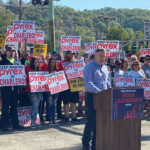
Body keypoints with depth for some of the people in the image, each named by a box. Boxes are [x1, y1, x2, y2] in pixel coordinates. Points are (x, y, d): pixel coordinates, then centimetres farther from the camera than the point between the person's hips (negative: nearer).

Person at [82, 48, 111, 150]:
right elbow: (88, 83, -20)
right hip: (92, 96, -7)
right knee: (92, 121, -8)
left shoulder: (105, 68, 16)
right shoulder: (89, 67, -9)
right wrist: (99, 92, -30)